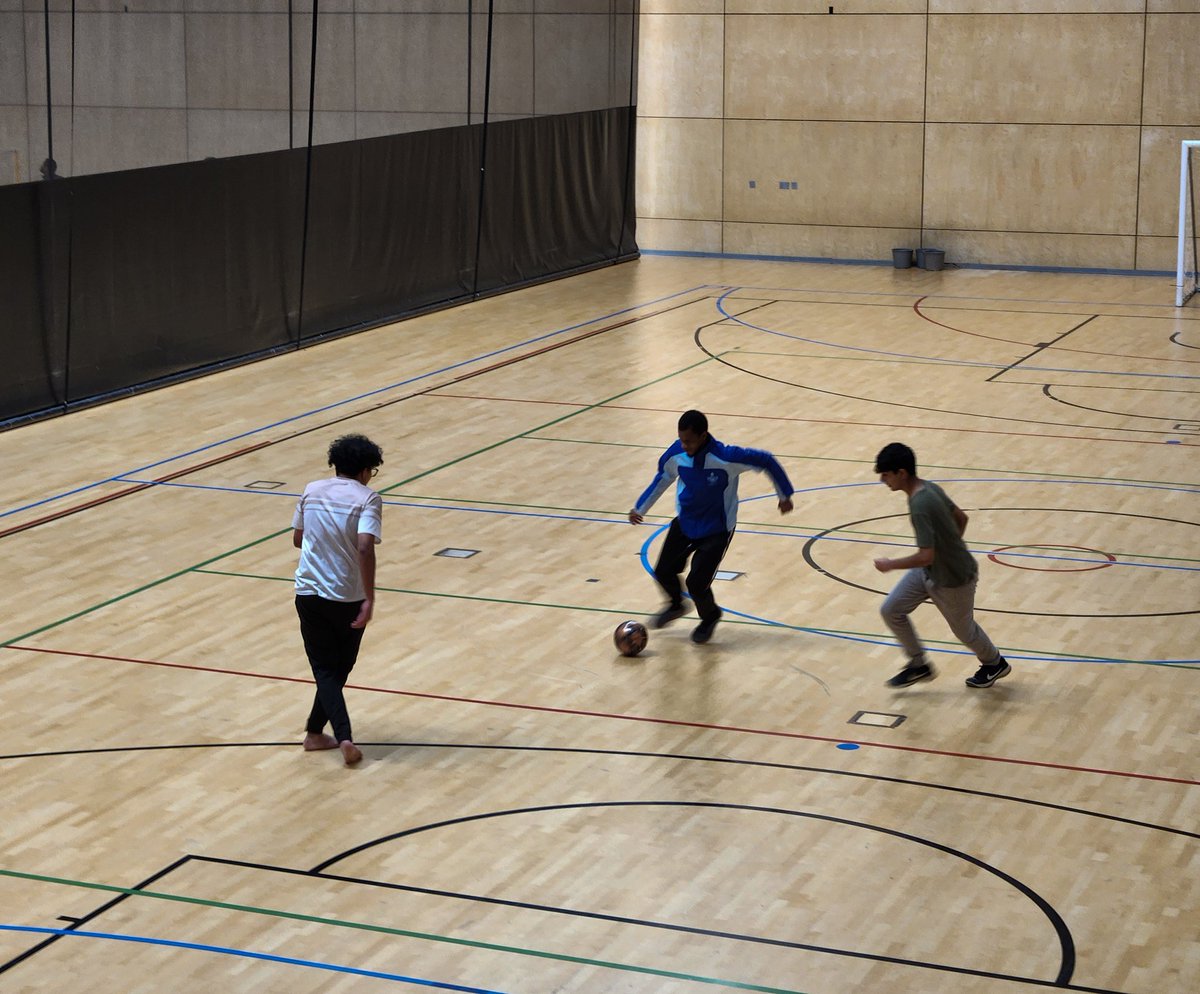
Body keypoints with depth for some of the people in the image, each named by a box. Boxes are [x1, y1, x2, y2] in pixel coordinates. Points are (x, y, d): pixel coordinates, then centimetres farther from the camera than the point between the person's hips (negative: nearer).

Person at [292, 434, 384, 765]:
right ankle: (315, 732, 23)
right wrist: (370, 599, -20)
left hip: (309, 592, 3)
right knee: (339, 668, 18)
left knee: (324, 668, 7)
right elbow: (365, 547, -22)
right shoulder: (367, 498, -10)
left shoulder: (312, 490, 4)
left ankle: (343, 736, -8)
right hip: (348, 598, -3)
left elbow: (297, 539, 13)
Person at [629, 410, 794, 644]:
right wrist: (640, 508, 4)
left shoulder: (726, 458, -32)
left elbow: (767, 461, -18)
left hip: (716, 529, -5)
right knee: (663, 572, 6)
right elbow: (662, 479, 5)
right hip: (684, 522, 5)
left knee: (696, 583, -11)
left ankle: (710, 617, 25)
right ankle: (676, 606, 42)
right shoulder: (675, 454, -18)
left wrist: (785, 495, -6)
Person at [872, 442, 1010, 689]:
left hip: (953, 578, -9)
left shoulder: (920, 506, -34)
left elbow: (926, 556, -35)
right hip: (929, 571, 9)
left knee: (963, 628, 17)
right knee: (891, 611, 7)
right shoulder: (929, 488, -6)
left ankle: (995, 664, 45)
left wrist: (890, 565, -22)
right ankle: (919, 665, 23)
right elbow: (961, 517, 7)